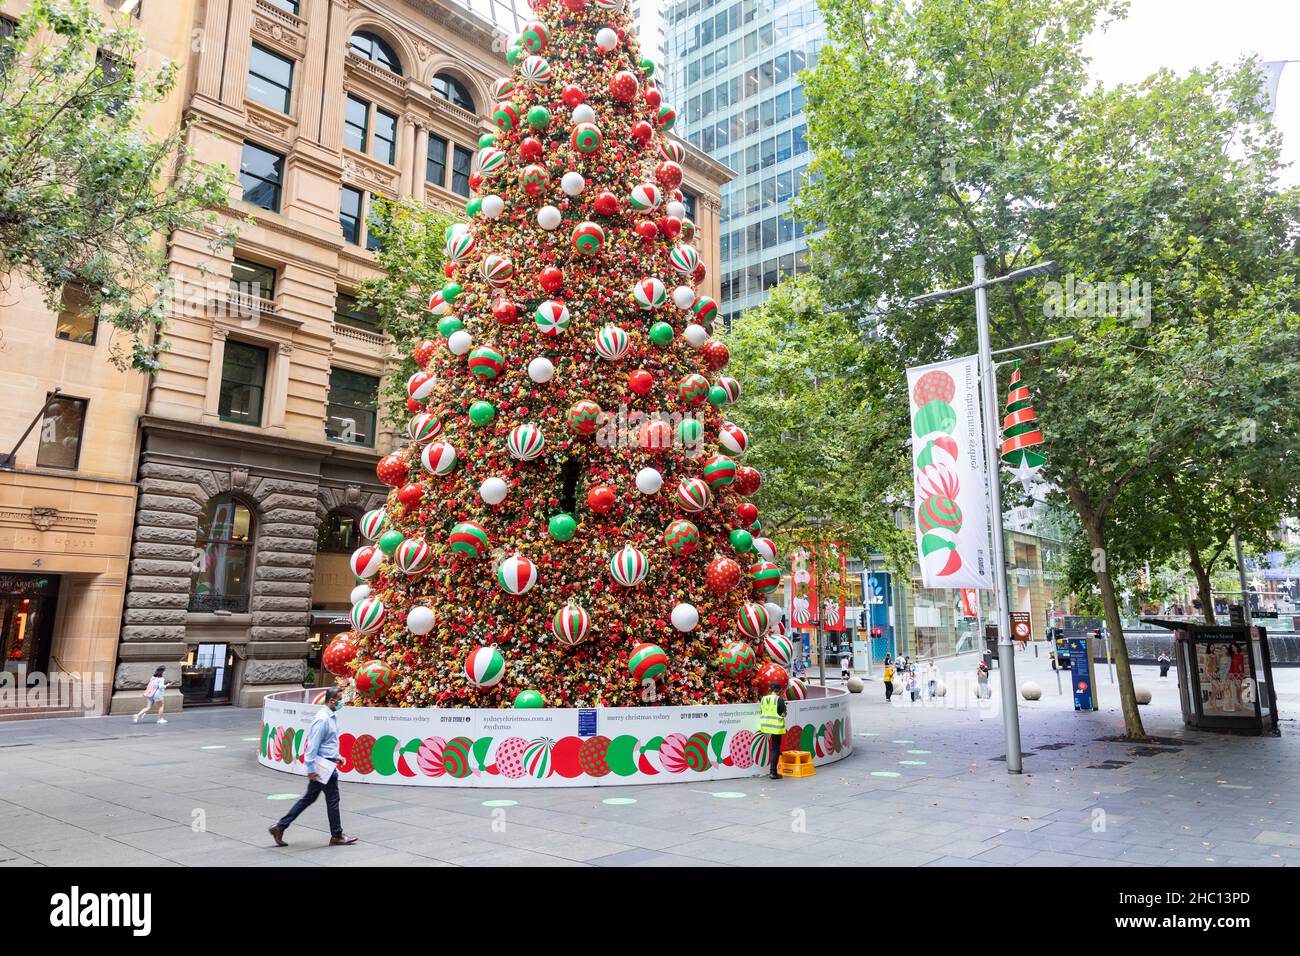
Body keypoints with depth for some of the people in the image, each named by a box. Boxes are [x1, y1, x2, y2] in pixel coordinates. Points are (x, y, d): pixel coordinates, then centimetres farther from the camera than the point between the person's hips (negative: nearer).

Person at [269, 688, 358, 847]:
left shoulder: (333, 716, 10)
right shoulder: (322, 719, -20)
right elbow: (313, 745, -22)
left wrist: (337, 756, 18)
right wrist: (311, 769, -21)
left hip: (327, 764, 9)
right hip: (324, 766, -9)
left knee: (309, 798, 15)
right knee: (333, 800, 3)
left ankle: (280, 827, 19)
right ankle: (337, 836, 16)